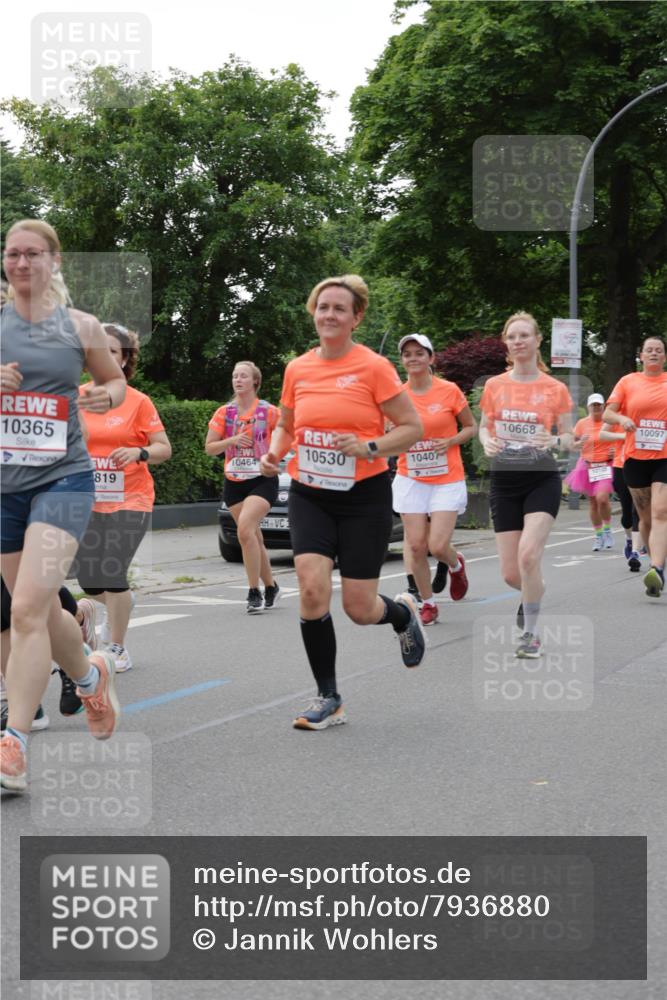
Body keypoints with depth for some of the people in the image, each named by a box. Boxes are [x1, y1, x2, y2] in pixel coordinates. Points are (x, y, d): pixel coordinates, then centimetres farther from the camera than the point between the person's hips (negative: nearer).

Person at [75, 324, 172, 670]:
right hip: (88, 500, 4)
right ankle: (119, 606, 41)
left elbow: (164, 448, -4)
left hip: (130, 499, -4)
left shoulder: (138, 402, -5)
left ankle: (117, 649, 5)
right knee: (88, 581, 6)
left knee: (112, 573, -12)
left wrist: (140, 452, -23)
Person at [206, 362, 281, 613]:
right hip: (234, 482, 4)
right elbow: (209, 448, 5)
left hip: (262, 479, -4)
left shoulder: (269, 411, -2)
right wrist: (232, 440, -11)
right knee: (254, 537, 8)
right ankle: (270, 586, 27)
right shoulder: (224, 413, 6)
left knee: (245, 528, -24)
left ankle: (254, 592, -17)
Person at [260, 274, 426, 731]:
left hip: (364, 496, -3)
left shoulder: (374, 367, -9)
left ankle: (404, 613, 37)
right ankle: (328, 699, 1)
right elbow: (286, 424, 20)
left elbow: (413, 427, -6)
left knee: (359, 608, -2)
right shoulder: (297, 369, 4)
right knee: (312, 587, -15)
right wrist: (274, 453, 0)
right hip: (309, 495, 3)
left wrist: (370, 447, -21)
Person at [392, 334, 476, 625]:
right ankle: (428, 604, 16)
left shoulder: (449, 390, -6)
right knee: (416, 546, -1)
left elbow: (471, 426, 5)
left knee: (438, 546, -10)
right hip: (410, 480, 3)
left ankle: (456, 565, 26)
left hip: (447, 480, -2)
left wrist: (451, 442, -12)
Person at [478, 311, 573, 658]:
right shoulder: (494, 386, 3)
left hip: (542, 482, -2)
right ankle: (534, 593, 40)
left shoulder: (556, 389, -2)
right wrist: (487, 442, -10)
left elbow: (569, 438, 4)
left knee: (528, 555, -21)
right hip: (504, 482, 3)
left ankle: (530, 634, -3)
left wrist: (555, 440, -19)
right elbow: (483, 427, 13)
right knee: (510, 572, 2)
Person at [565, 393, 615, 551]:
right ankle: (598, 535, 21)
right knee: (592, 502, 7)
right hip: (588, 466, 3)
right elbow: (573, 446, 11)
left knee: (602, 498, -21)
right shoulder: (582, 423, 5)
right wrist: (580, 443, -11)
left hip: (606, 466, -3)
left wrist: (616, 450, -9)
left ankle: (607, 529, 2)